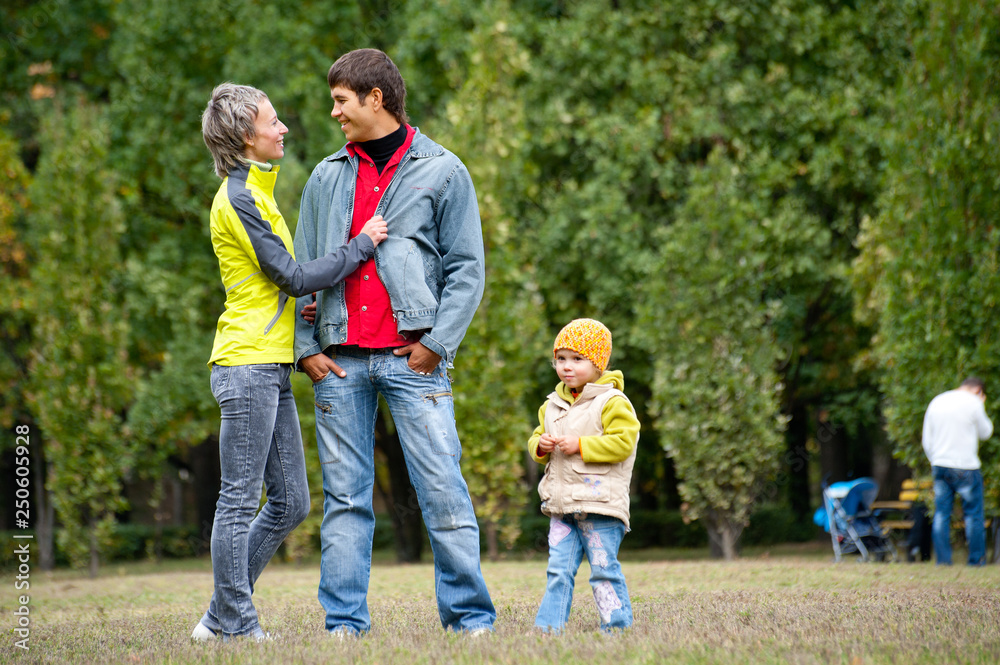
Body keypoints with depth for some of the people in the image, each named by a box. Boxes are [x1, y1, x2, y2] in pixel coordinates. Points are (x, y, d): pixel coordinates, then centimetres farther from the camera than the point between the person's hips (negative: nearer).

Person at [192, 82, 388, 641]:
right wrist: (361, 245, -7)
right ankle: (237, 626, -1)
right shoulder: (238, 198, -12)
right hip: (247, 363, -10)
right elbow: (293, 277, -14)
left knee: (290, 502, 9)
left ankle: (223, 619, 15)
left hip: (271, 368, 10)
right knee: (241, 499, -5)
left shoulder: (255, 192, 19)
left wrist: (304, 303, 6)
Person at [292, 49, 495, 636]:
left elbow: (467, 269, 2)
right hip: (341, 361, 3)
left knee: (443, 489, -7)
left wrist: (438, 343, -8)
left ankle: (469, 615, -2)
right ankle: (345, 621, 5)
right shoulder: (326, 178, 16)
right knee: (345, 497, 2)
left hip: (413, 358, -3)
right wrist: (307, 345, 4)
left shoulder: (442, 172, 5)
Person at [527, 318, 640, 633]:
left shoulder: (612, 402, -7)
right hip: (562, 505, 6)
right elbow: (536, 437, 23)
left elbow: (623, 442, -16)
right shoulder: (553, 405, 15)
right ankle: (547, 627, 5)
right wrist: (541, 446, -2)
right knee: (559, 570, 5)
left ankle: (617, 626, 2)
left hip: (600, 503, -6)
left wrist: (580, 445, -18)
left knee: (603, 569, -4)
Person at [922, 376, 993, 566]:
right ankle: (976, 559, 6)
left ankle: (942, 559, 4)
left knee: (941, 514, 6)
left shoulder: (936, 402, 11)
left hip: (940, 465, 5)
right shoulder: (973, 403, -7)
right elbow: (985, 432, 5)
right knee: (973, 514, 4)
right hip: (965, 467, -5)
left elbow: (927, 441, 12)